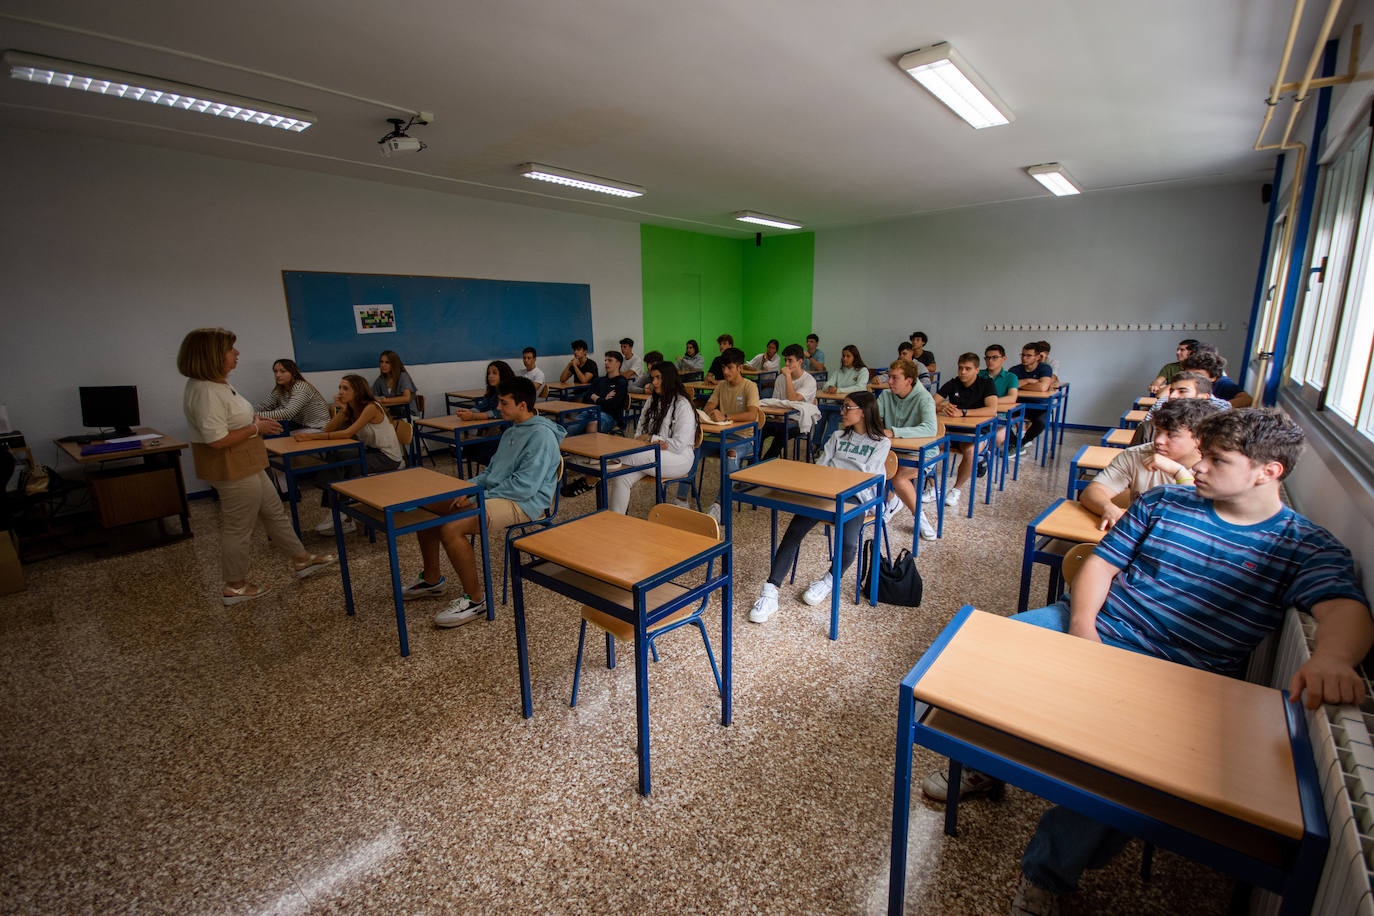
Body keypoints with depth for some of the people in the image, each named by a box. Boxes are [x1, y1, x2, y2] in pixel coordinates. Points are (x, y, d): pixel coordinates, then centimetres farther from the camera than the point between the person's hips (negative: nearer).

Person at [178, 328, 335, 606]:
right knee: (238, 528, 4)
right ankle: (234, 587, 20)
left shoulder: (216, 384, 8)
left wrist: (254, 421, 6)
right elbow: (217, 439, -29)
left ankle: (302, 559, 31)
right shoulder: (205, 392, -24)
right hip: (231, 470, -11)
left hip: (246, 465, 11)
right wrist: (256, 428, -17)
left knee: (273, 510, 18)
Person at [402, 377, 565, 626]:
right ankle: (432, 579, 22)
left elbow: (525, 486, -23)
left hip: (522, 503, -10)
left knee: (451, 529, -29)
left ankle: (476, 599, -11)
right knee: (423, 508, 7)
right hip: (494, 493, 10)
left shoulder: (541, 435, -16)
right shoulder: (512, 431, 18)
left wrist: (477, 497, -17)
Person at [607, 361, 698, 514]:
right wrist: (654, 442, -9)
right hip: (651, 454, 7)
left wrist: (649, 438, -9)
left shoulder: (683, 405, -9)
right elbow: (639, 432, 14)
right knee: (621, 477, -23)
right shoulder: (652, 401, 15)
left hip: (679, 457, -6)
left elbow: (678, 445, -14)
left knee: (624, 458, -29)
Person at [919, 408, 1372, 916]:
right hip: (1091, 625, 4)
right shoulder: (1163, 503, 9)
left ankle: (1047, 875, -11)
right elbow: (1101, 562, 8)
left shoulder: (1308, 547, 2)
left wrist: (1330, 659, -42)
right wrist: (1081, 622, -9)